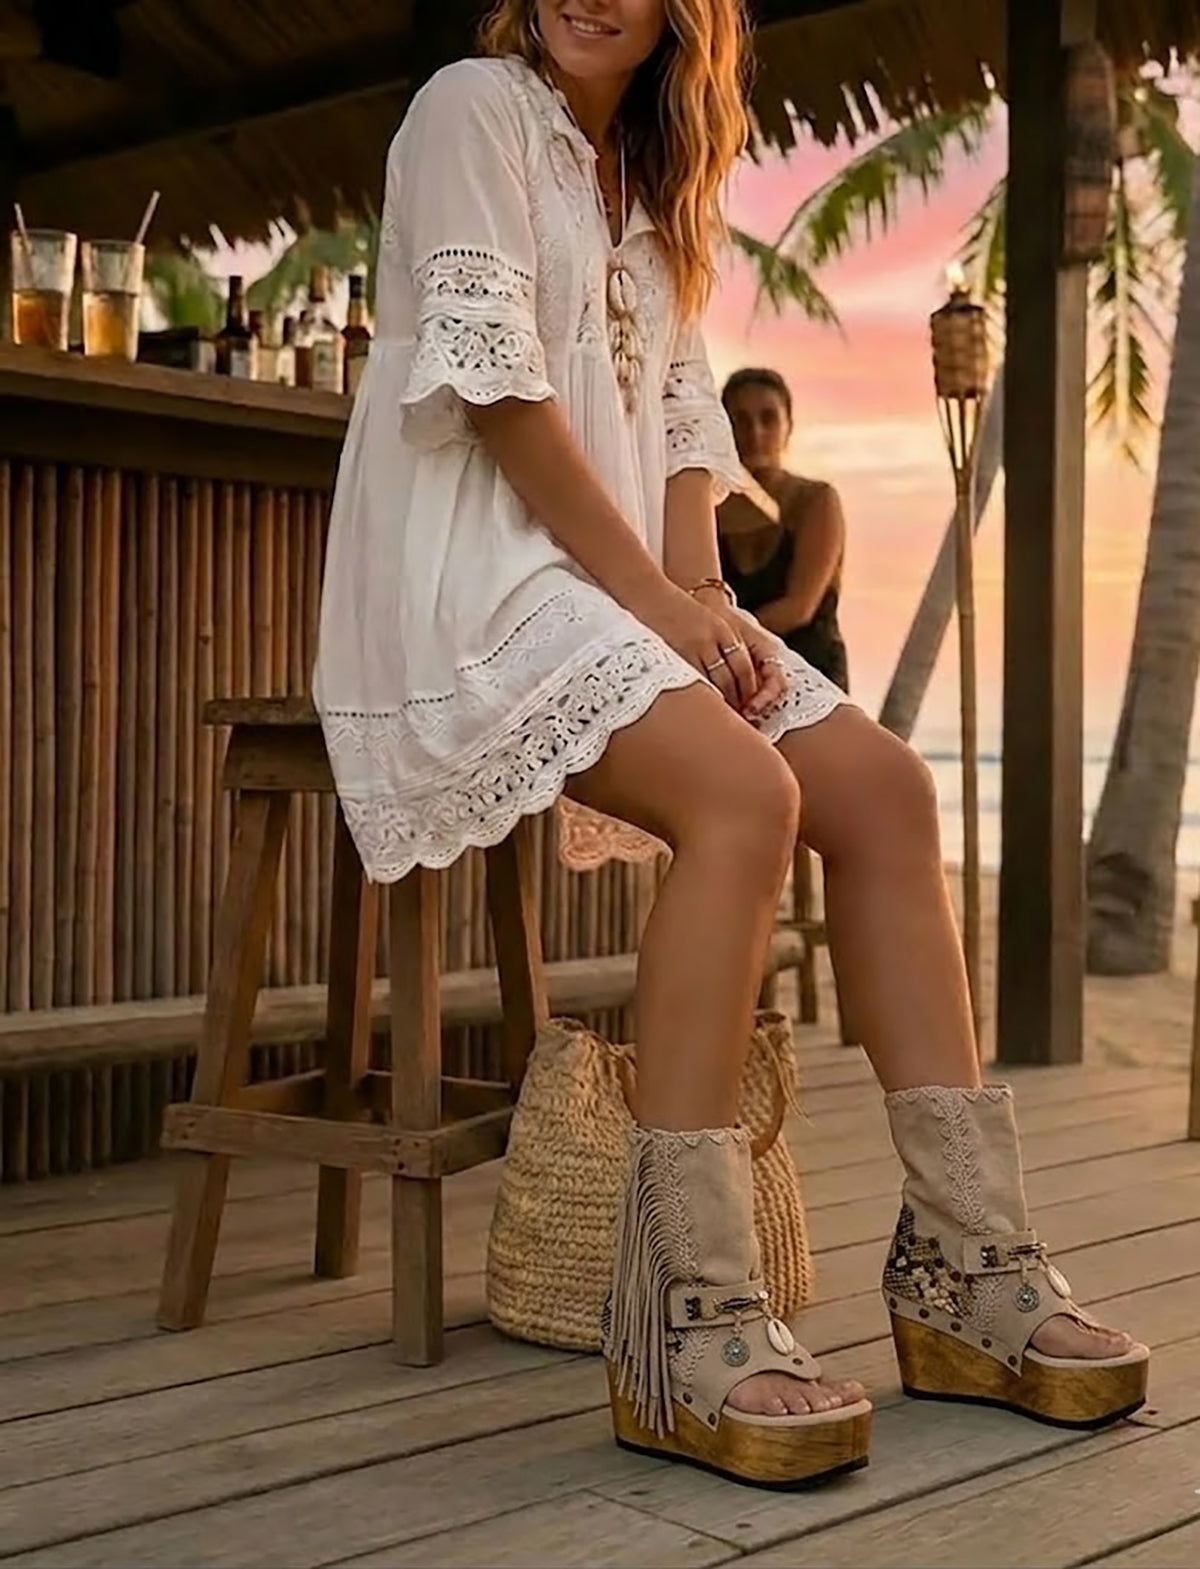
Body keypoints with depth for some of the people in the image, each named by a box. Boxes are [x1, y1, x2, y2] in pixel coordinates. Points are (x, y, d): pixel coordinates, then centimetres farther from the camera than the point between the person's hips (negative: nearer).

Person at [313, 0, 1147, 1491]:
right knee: (744, 793, -30)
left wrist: (707, 599, -3)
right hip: (469, 578, -8)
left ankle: (965, 1259, -11)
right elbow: (495, 380, -12)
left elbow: (682, 419, 15)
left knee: (883, 785, -11)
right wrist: (651, 595, -15)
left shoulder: (650, 190, 23)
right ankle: (688, 1316, -30)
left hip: (624, 588, 8)